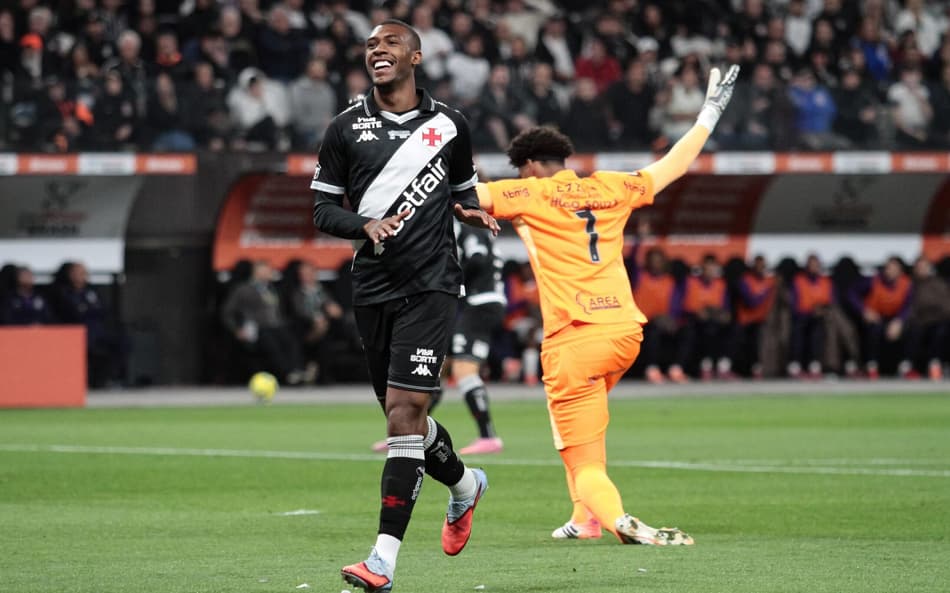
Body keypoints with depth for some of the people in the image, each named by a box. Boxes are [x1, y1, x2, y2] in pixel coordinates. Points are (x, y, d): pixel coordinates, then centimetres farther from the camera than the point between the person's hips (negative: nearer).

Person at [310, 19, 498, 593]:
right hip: (373, 287, 3)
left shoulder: (449, 126, 5)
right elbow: (324, 210, 5)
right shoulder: (347, 128, 5)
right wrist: (365, 225, -15)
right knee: (402, 414, 12)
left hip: (430, 287, -3)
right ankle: (464, 485, 45)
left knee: (404, 410, -15)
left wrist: (472, 213, -3)